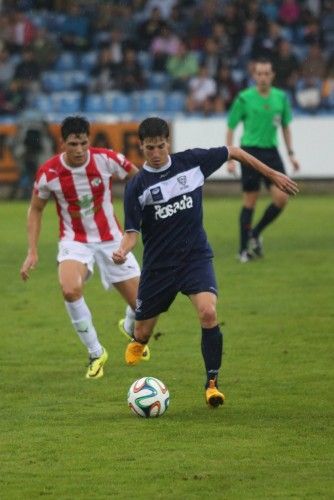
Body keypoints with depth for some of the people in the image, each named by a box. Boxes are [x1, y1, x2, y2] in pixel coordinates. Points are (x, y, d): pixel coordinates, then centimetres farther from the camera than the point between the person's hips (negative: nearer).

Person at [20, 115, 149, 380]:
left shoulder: (107, 159, -16)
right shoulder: (49, 173, -15)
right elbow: (36, 210, 2)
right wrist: (32, 251, -3)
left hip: (111, 239, 1)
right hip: (75, 241, -1)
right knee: (70, 289, -33)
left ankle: (131, 329, 43)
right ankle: (96, 353, -13)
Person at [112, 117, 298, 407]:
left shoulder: (192, 162, -5)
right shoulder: (137, 187, -9)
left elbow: (234, 153, 9)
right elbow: (132, 231, -10)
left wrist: (273, 174, 13)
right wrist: (122, 251, -32)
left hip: (196, 256, 0)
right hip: (159, 264, 0)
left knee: (208, 313, -26)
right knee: (142, 334, 9)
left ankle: (212, 383, -14)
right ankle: (138, 342, 50)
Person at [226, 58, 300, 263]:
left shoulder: (281, 97, 4)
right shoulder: (244, 98, -7)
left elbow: (285, 126, 16)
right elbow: (231, 128, -1)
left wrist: (291, 154, 10)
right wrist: (230, 159, -5)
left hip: (271, 152, 4)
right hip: (251, 151, -4)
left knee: (282, 197, -9)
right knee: (250, 201, -3)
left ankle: (256, 233, 13)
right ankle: (244, 249, 8)